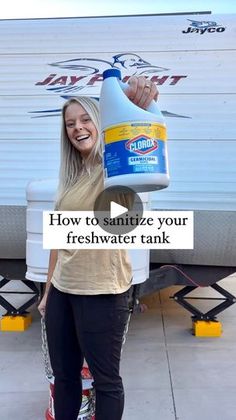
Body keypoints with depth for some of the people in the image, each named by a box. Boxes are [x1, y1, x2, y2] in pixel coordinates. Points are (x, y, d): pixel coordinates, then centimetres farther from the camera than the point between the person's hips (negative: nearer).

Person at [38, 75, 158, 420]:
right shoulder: (70, 177, 10)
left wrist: (140, 104, -53)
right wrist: (48, 291, 15)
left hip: (102, 292, -6)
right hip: (62, 289, 6)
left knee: (106, 381, 12)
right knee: (63, 376, 20)